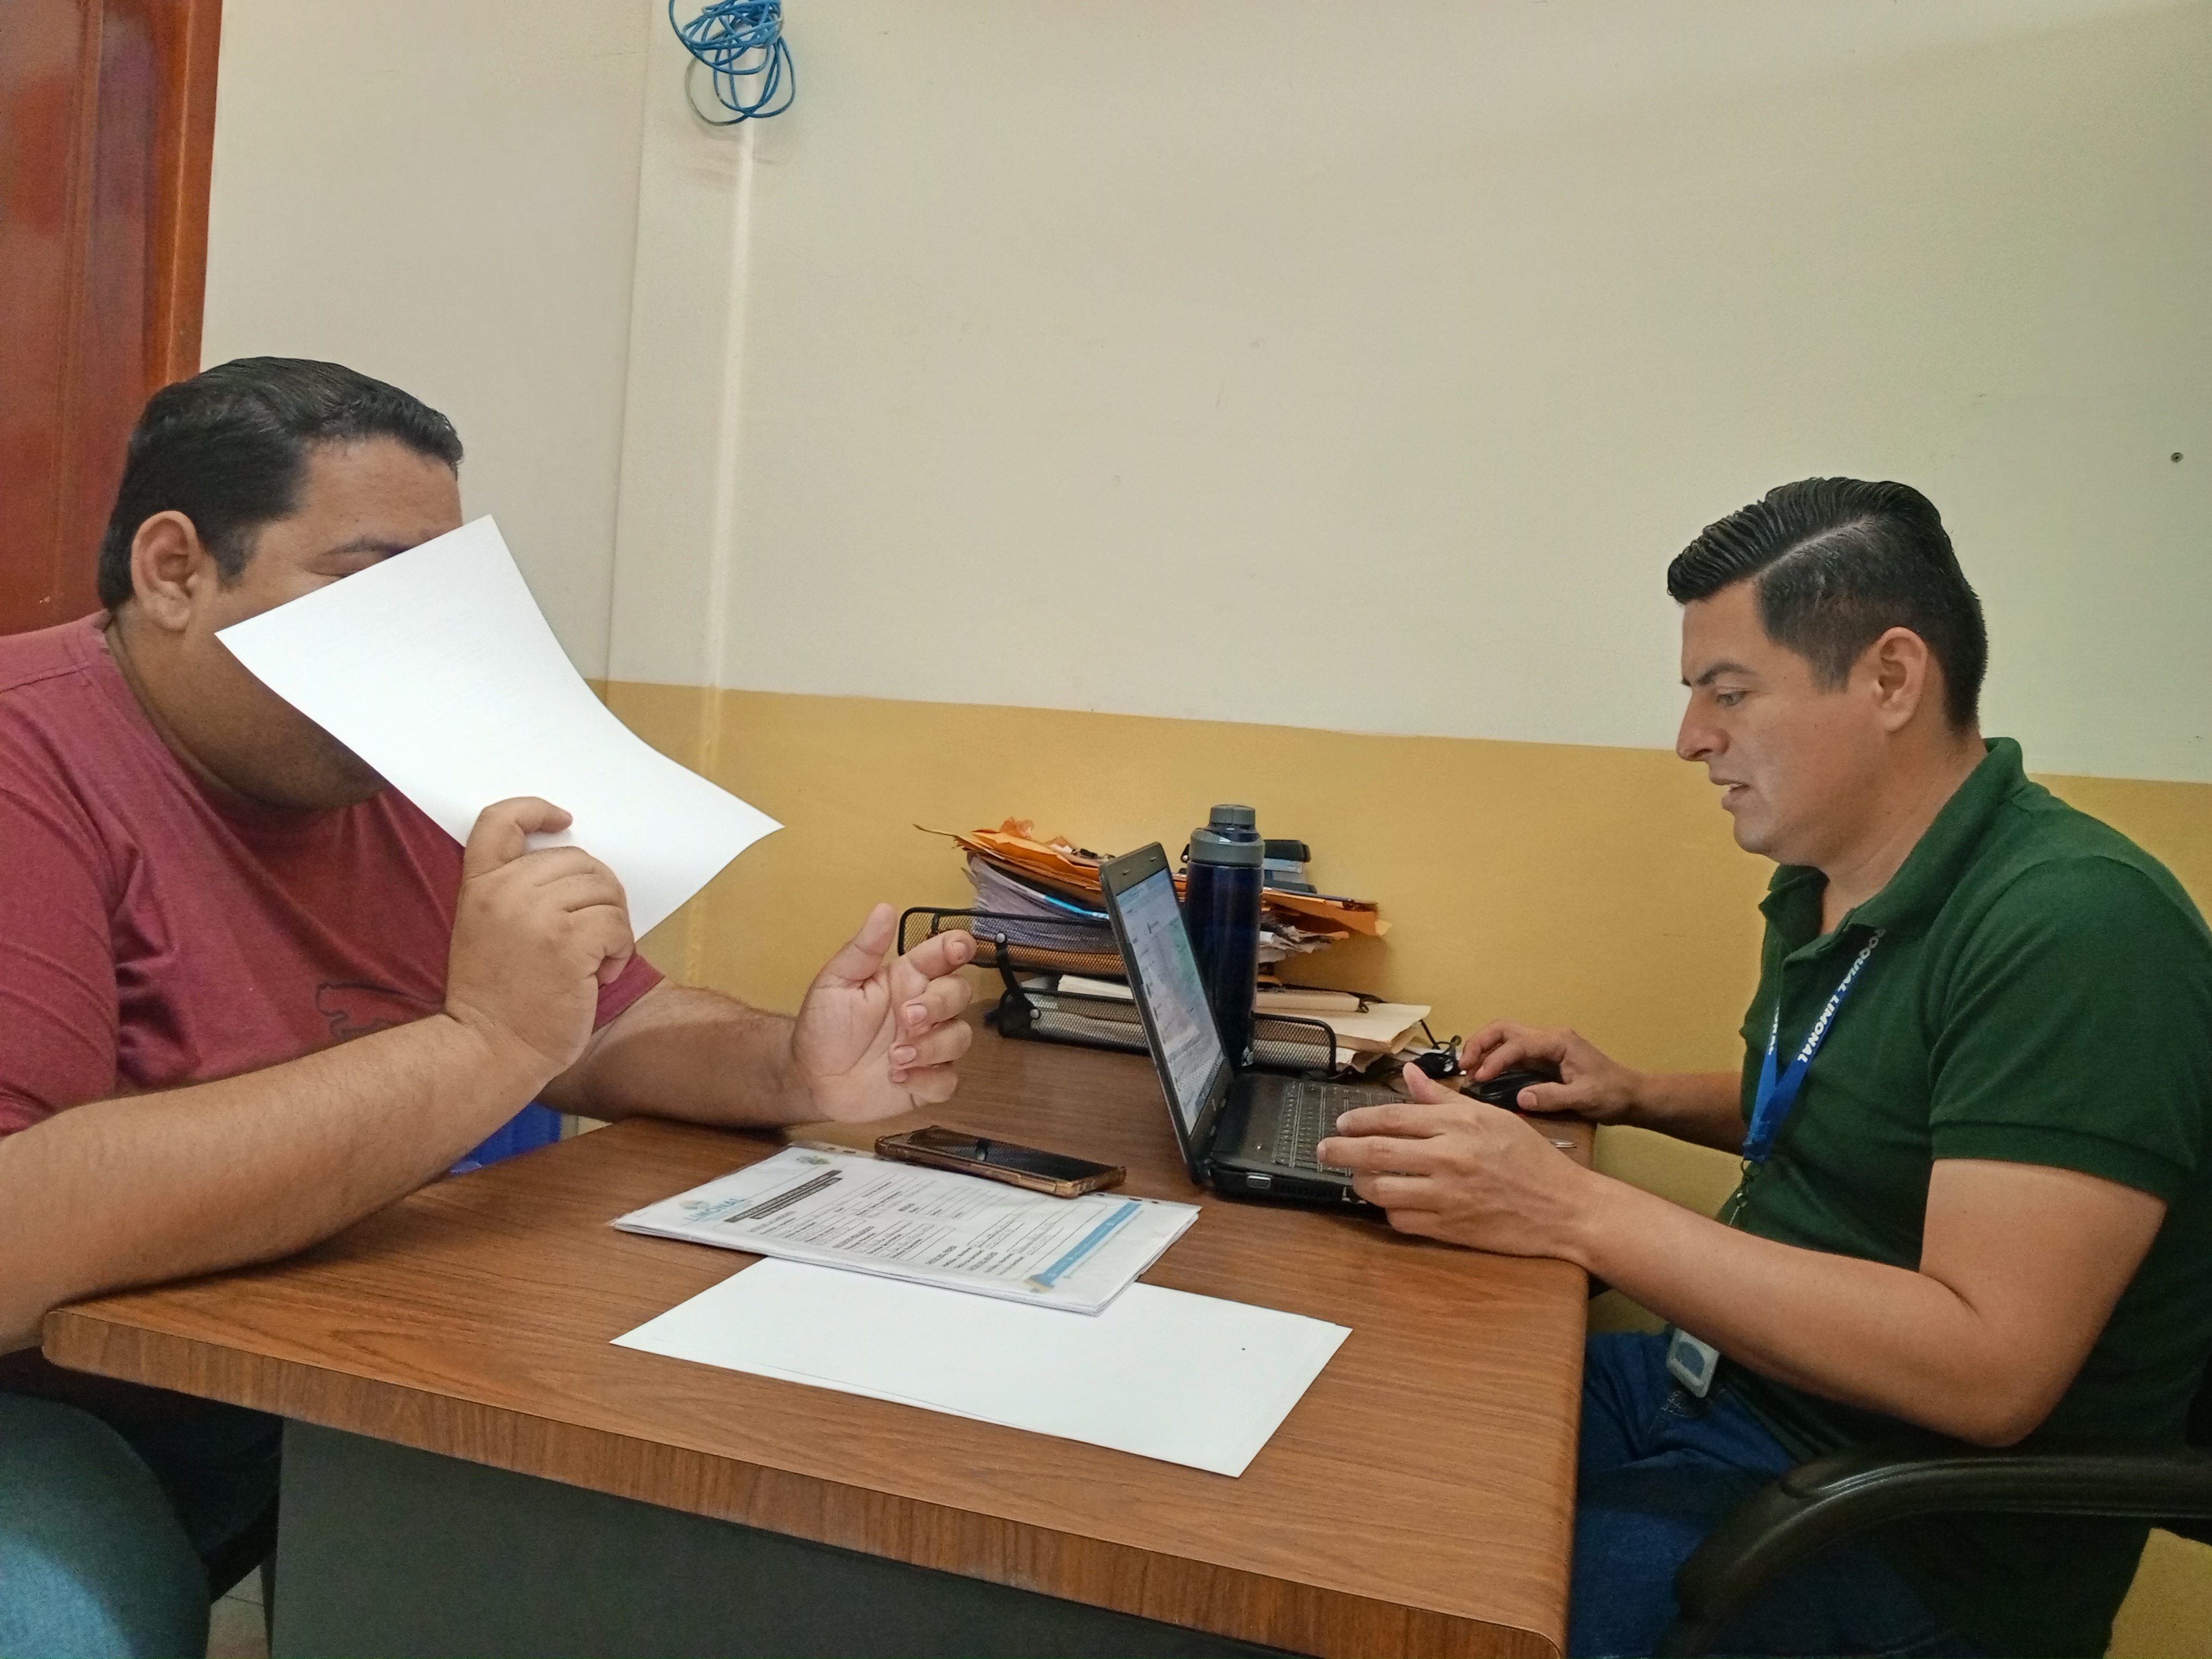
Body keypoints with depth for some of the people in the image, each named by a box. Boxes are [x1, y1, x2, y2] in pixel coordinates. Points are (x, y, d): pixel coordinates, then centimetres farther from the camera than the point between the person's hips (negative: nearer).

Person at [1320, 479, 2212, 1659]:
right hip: (1720, 1378, 8)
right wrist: (1638, 1099, 7)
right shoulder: (1821, 887, 5)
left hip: (1916, 1540, -8)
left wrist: (1578, 1211, -30)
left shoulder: (2076, 930, -23)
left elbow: (1986, 1371, -30)